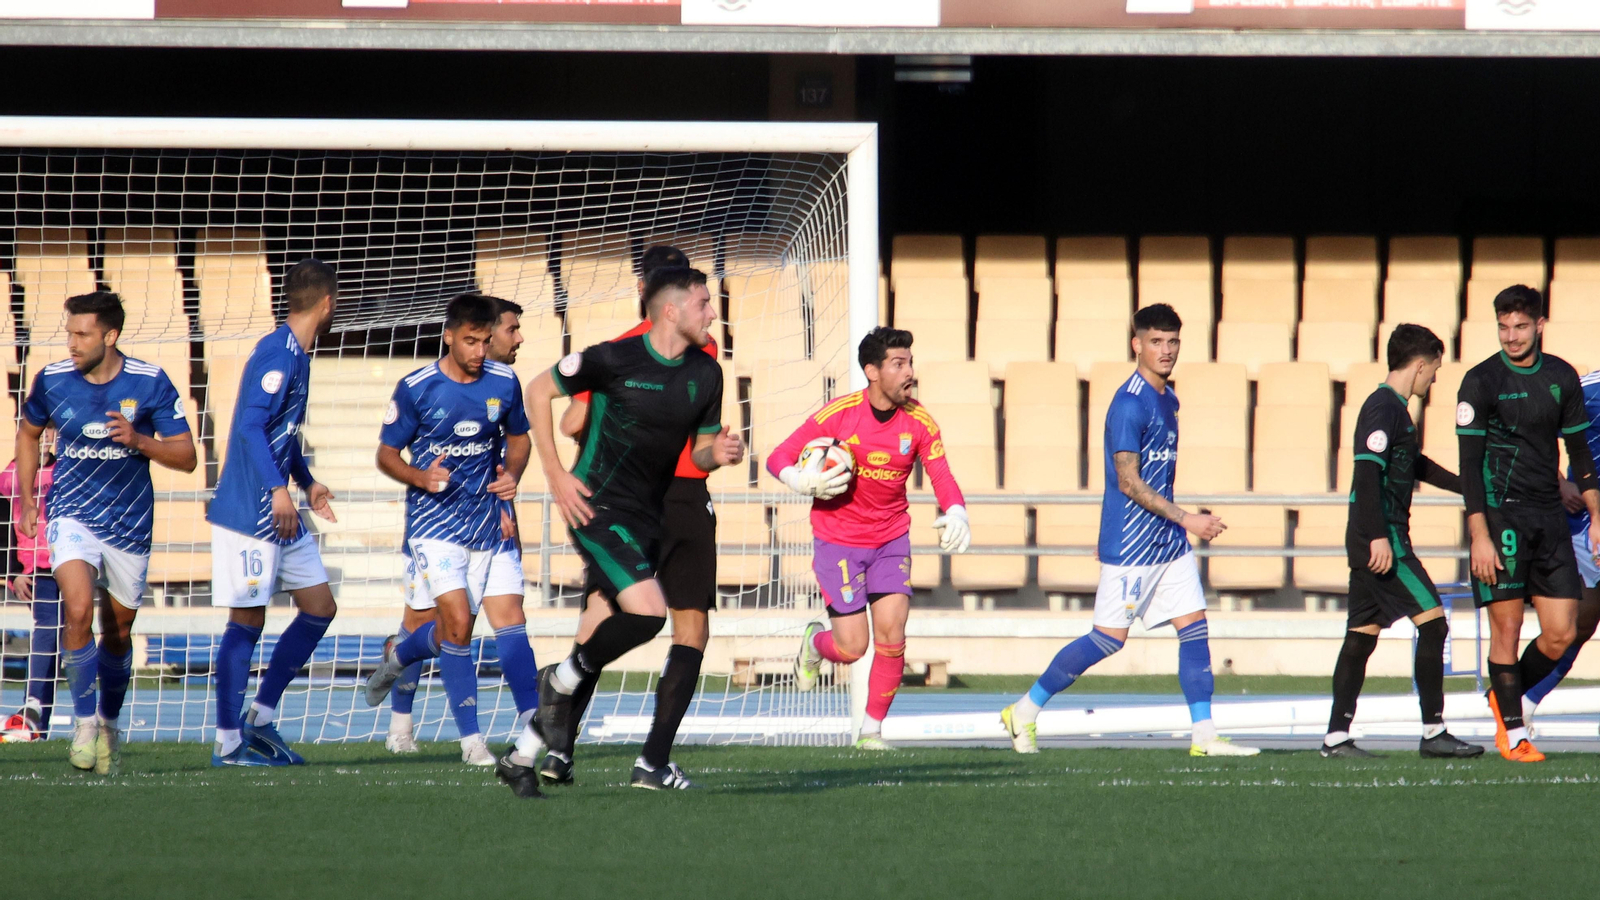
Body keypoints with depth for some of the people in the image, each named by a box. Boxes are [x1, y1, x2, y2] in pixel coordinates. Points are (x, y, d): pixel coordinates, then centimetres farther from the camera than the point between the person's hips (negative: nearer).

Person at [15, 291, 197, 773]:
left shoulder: (150, 383, -10)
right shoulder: (53, 380, -5)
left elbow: (186, 456, -6)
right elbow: (28, 433, 15)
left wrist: (139, 441, -24)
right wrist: (26, 499, 11)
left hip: (130, 524, 1)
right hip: (73, 516, -1)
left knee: (118, 631, 12)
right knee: (78, 609, -24)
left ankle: (110, 724, 35)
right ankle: (84, 720, -12)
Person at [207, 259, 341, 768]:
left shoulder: (297, 357, 14)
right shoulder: (276, 355, -16)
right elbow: (250, 425, -25)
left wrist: (307, 483, 34)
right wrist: (277, 488, -32)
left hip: (280, 515, 10)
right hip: (248, 512, -10)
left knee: (319, 607, 10)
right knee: (247, 621, -5)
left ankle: (260, 720, 15)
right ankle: (228, 744, 1)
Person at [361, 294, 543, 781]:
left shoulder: (504, 383, 1)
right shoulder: (416, 389, -8)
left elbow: (518, 438, 17)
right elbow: (386, 454, 0)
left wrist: (512, 475, -4)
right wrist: (421, 477, -20)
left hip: (489, 518, 3)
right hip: (435, 519, -3)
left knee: (509, 618, -9)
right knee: (458, 621, -13)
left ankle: (530, 723, -3)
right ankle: (471, 738, -2)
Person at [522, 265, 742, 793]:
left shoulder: (705, 374, 5)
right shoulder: (615, 359, -13)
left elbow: (699, 450, 17)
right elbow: (539, 391, -2)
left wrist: (718, 454, -9)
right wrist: (556, 476, -7)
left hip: (649, 517, 7)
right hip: (599, 507, -7)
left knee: (600, 630, 6)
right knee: (648, 612, -24)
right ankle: (561, 683, 1)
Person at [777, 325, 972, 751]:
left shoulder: (919, 422, -6)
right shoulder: (839, 415, -14)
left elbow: (942, 477, -6)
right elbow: (778, 459, -7)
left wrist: (955, 513, -26)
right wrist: (803, 482, -28)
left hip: (891, 539, 3)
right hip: (837, 538, -3)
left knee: (891, 634, -10)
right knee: (852, 647, -6)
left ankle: (872, 728, 7)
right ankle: (815, 642, 31)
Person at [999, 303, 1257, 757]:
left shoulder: (1168, 399, 13)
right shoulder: (1129, 404, -16)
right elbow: (1129, 482, -19)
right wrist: (1186, 519, -20)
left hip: (1169, 541, 9)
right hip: (1130, 544, -9)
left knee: (1194, 626, 1)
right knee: (1109, 637, -5)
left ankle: (1204, 736, 2)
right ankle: (1025, 711, 7)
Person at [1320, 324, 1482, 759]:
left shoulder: (1390, 407, 19)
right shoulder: (1385, 409, -12)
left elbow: (1416, 465, 34)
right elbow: (1367, 472, -22)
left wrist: (1468, 487, 41)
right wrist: (1379, 537, -26)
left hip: (1370, 542, 10)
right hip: (1383, 536, -10)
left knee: (1362, 633, 8)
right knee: (1432, 620, -9)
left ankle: (1337, 736, 7)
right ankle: (1433, 732, -9)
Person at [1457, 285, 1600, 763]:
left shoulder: (1561, 378, 8)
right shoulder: (1481, 382, -5)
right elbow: (1470, 464, -7)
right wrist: (1480, 537, -14)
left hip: (1549, 517, 4)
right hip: (1500, 514, -4)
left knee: (1561, 633, 1)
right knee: (1507, 626, -6)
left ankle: (1508, 697, 25)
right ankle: (1512, 732, 5)